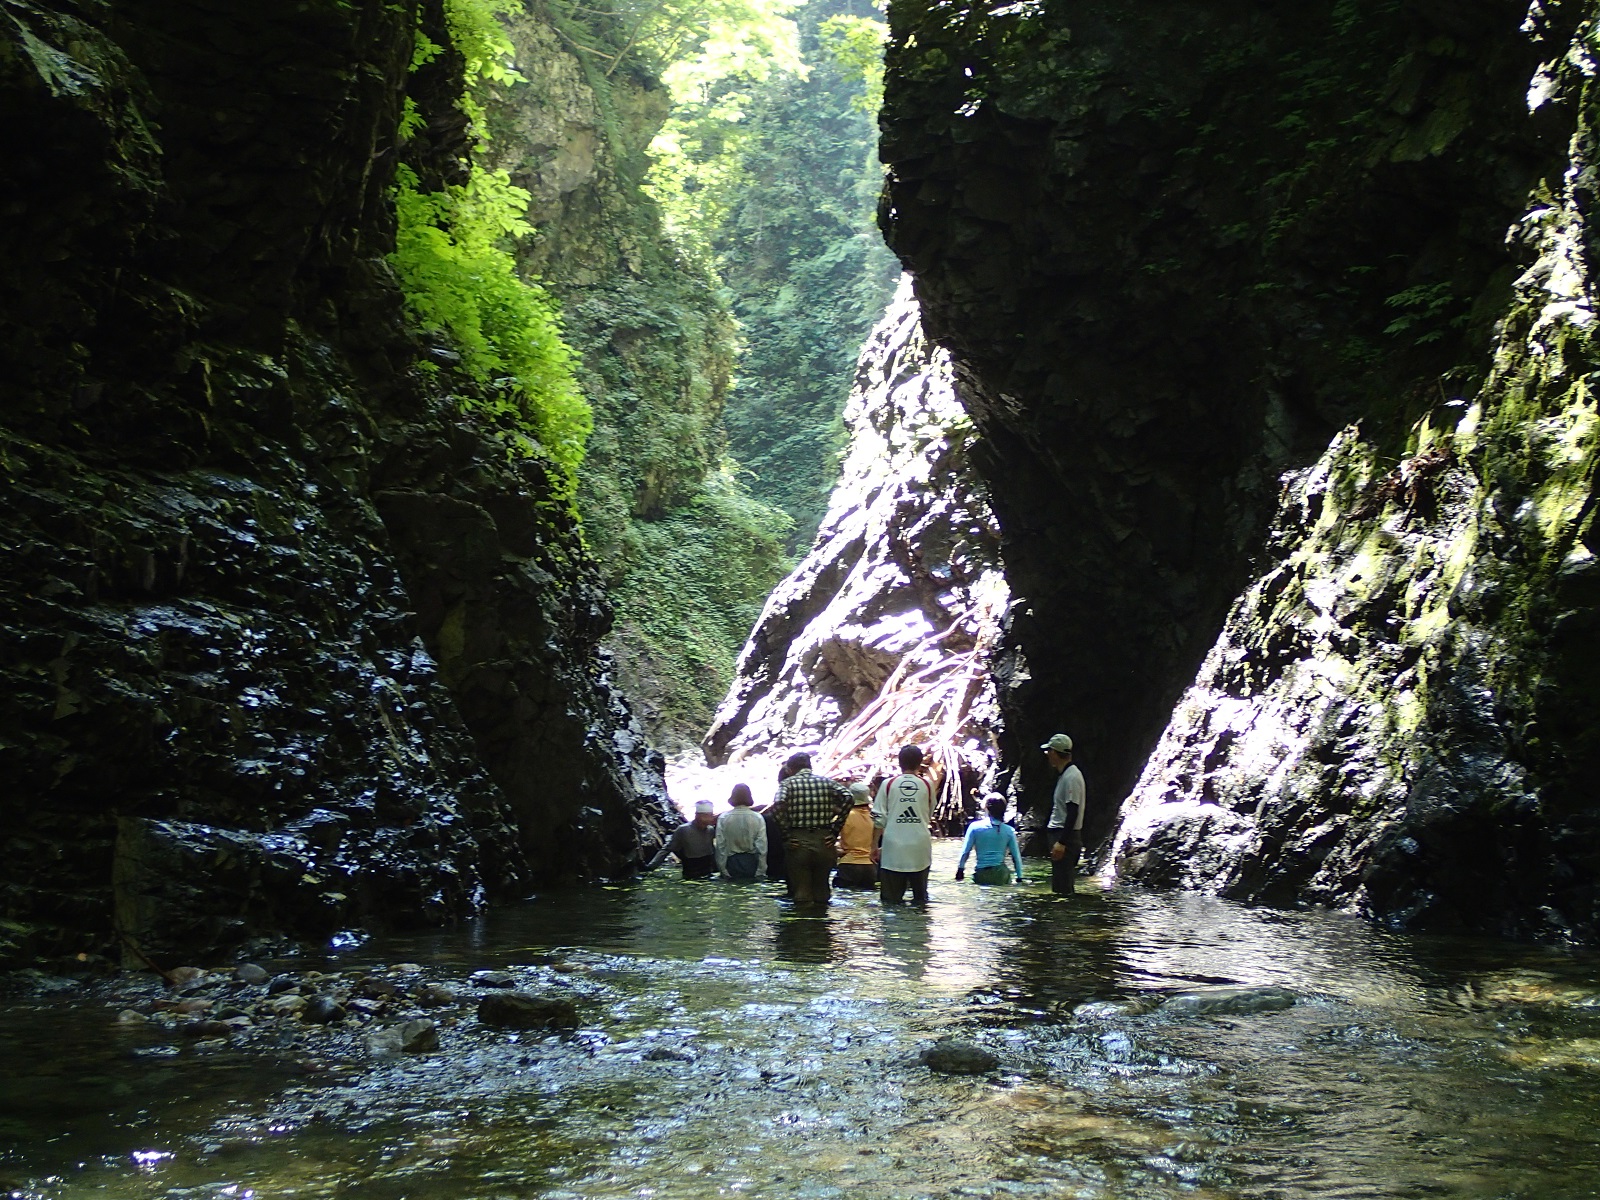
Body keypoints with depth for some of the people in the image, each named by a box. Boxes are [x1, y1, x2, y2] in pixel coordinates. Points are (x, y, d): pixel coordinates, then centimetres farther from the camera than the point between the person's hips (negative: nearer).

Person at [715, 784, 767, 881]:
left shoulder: (723, 818, -6)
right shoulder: (757, 818, -6)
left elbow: (720, 846, -5)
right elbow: (762, 846, -7)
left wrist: (723, 871, 1)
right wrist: (761, 872, -1)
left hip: (732, 863, 0)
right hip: (752, 861, 0)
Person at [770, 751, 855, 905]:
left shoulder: (788, 783, 3)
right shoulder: (826, 781, 10)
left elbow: (778, 806, -17)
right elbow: (848, 798, -7)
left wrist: (786, 833, -8)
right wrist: (835, 830, -3)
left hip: (797, 842, -2)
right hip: (823, 841, 2)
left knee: (801, 895, 4)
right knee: (822, 893, 14)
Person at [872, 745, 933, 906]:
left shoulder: (888, 784, -1)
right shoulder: (927, 785, 2)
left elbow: (878, 819, -2)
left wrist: (875, 846, 6)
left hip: (893, 847, -1)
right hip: (920, 847, 1)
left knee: (891, 899, 4)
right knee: (920, 896, 12)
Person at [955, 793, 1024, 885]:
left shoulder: (975, 827, 1)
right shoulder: (1009, 831, 5)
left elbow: (965, 851, 1)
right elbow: (1016, 856, 8)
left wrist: (960, 869, 10)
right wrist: (1019, 877, 16)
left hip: (981, 875, 0)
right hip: (1000, 874, 0)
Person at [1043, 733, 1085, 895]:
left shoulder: (1071, 777, -16)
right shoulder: (1064, 774, 15)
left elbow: (1073, 813, -21)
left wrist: (1062, 842, -24)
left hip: (1066, 836, -10)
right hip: (1059, 834, 10)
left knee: (1062, 887, -11)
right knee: (1061, 885, 13)